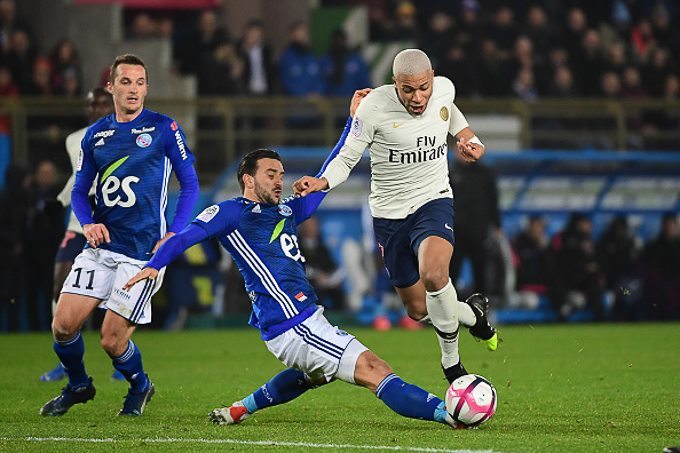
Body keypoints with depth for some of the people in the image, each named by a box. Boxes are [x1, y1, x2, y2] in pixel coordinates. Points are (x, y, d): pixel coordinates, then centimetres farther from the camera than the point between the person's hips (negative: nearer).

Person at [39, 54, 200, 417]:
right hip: (100, 247, 4)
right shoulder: (95, 135, 9)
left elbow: (190, 184, 3)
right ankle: (78, 385, 23)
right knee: (63, 325, -6)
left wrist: (173, 234, -7)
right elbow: (79, 191, 16)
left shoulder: (163, 128, -2)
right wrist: (88, 223, -4)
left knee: (112, 341, -6)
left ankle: (140, 387, 25)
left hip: (143, 252, -4)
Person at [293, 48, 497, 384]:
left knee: (433, 273, -32)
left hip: (433, 202, 0)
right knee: (418, 309, 9)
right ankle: (472, 312, 44)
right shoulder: (374, 106, -18)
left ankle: (451, 362, -8)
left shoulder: (444, 89, -8)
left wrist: (466, 137, 4)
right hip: (389, 214, 0)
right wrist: (321, 182, -26)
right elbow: (347, 158, -8)